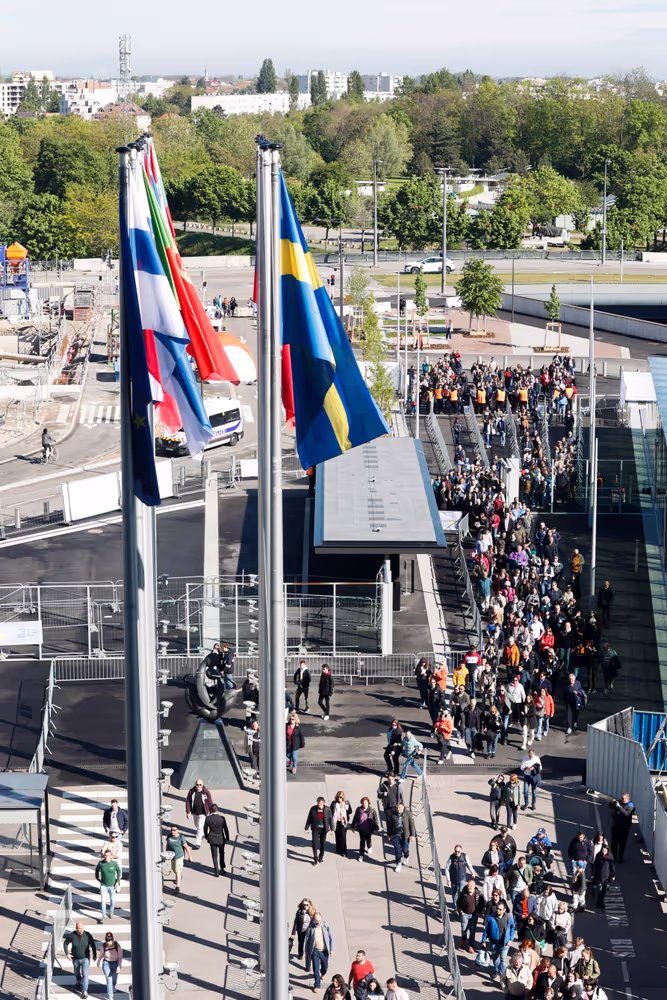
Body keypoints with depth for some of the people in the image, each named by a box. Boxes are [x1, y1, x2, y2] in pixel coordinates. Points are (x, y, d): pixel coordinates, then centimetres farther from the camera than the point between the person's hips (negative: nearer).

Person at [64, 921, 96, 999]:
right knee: (77, 974, 23)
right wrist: (67, 954, -12)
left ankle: (84, 991, -1)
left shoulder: (88, 935, -21)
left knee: (85, 974, -10)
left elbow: (93, 945, -7)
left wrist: (95, 955, 0)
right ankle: (79, 984, 52)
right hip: (75, 959, 2)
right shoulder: (72, 936, -20)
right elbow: (65, 943, -4)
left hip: (85, 958, -2)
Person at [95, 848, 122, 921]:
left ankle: (111, 911, 43)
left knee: (112, 900, 15)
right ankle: (104, 916, 5)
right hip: (103, 885, 0)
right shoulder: (100, 863, -13)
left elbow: (118, 871, 2)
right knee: (103, 901, -6)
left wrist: (118, 881, -3)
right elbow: (97, 870, 7)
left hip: (112, 885, 0)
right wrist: (98, 878, 8)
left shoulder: (114, 863, -15)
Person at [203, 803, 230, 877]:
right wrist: (227, 839, 2)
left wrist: (206, 835, 18)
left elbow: (205, 828, -2)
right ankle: (222, 867, 41)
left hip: (212, 839, 0)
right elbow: (226, 829, -12)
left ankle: (217, 872, 12)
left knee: (214, 856, 11)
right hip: (221, 839, 0)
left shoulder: (208, 818, -15)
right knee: (221, 853, 26)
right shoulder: (222, 818, -19)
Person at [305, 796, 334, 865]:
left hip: (323, 829, 1)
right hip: (315, 829, 0)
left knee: (323, 843, 10)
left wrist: (332, 829, -2)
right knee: (315, 843, -7)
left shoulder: (327, 809, -7)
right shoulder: (313, 809, -7)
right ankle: (315, 859, 3)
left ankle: (321, 856, 32)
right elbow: (309, 819, 1)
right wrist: (306, 828, 2)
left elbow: (331, 819, -1)